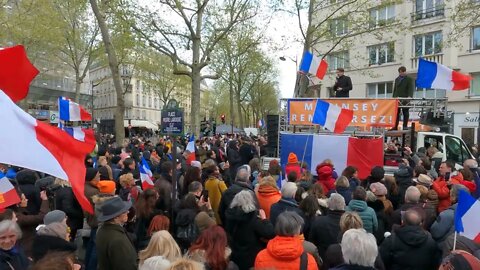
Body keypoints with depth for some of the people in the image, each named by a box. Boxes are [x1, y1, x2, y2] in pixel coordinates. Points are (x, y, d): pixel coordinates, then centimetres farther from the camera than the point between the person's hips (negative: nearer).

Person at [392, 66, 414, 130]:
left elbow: (411, 88, -8)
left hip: (405, 98, -5)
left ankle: (405, 126, 4)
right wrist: (393, 97, 14)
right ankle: (395, 126, 3)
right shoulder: (397, 79, 20)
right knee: (396, 113, 2)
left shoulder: (409, 79, 2)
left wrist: (410, 96, -23)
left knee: (405, 113, 1)